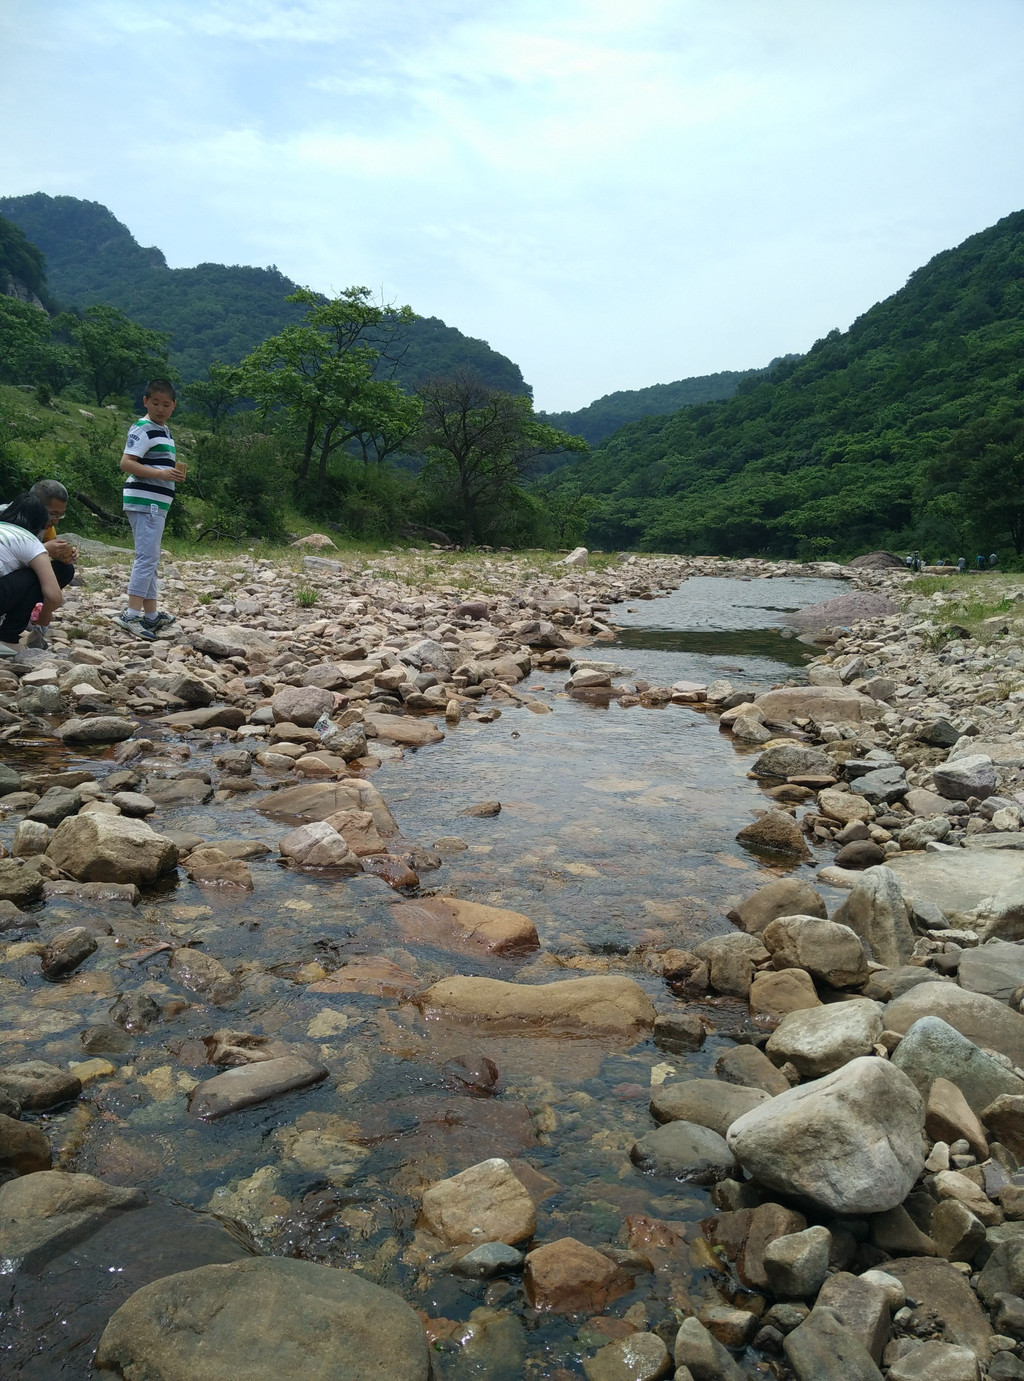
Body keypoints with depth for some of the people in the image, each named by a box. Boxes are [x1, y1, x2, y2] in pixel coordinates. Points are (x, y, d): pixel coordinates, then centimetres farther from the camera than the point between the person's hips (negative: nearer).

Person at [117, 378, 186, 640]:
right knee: (147, 557, -15)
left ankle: (151, 614, 18)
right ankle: (132, 614, -17)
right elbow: (126, 463, -19)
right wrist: (161, 474, -27)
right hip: (144, 502, -10)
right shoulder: (143, 429, -10)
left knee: (150, 559, 12)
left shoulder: (162, 430, 19)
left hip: (155, 503, 10)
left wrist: (174, 472, 13)